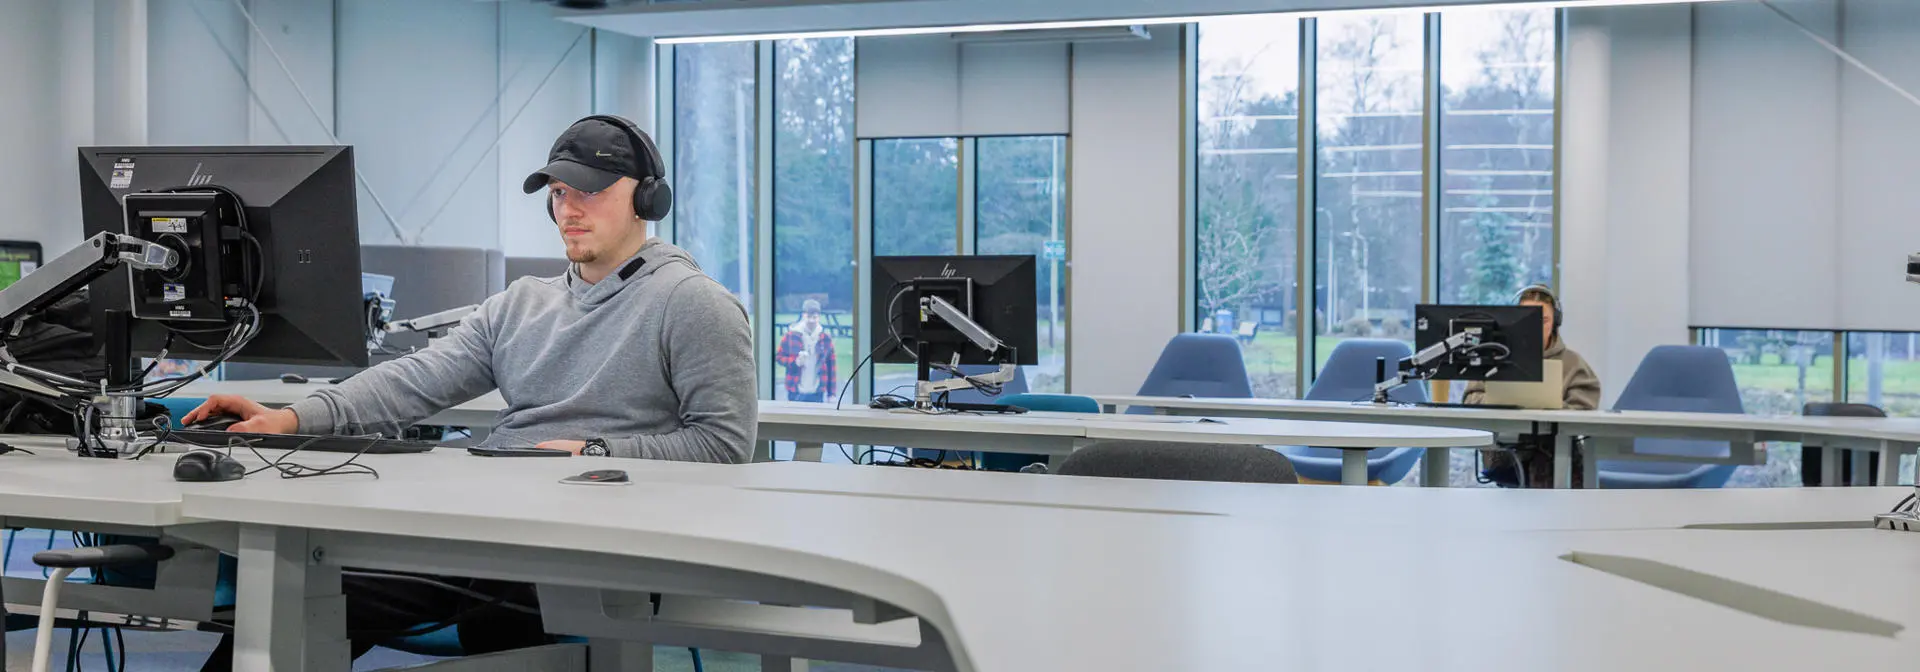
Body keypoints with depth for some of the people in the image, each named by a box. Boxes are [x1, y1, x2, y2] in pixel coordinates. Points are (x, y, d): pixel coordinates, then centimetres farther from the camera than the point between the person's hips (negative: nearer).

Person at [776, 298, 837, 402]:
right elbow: (779, 357, 6)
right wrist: (795, 362, -14)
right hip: (796, 393, -1)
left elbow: (831, 365, 6)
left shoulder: (825, 338, 3)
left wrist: (831, 393, 4)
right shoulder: (791, 335, -1)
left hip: (817, 393, 1)